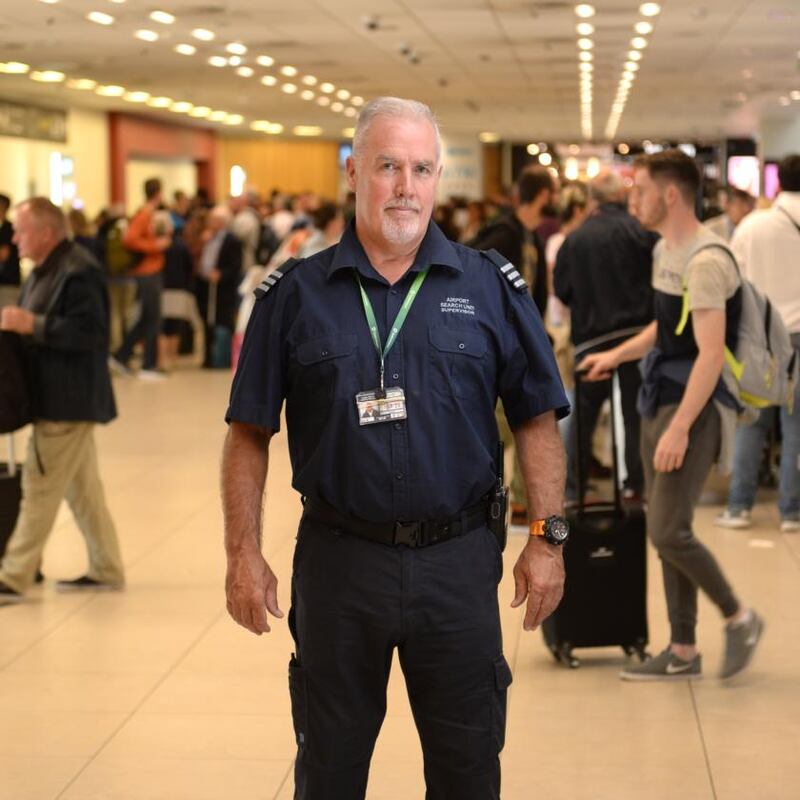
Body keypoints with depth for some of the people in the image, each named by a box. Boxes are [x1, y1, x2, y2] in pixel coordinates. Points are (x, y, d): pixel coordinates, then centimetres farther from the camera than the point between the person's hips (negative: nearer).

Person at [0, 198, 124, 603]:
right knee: (82, 488, 15)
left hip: (67, 401, -10)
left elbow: (90, 332, -25)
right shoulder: (44, 270, 13)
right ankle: (106, 570, 24)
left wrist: (33, 325, -25)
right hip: (57, 398, 10)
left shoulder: (78, 271, -19)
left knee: (40, 489, -4)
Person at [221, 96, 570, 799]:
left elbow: (537, 420, 4)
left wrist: (546, 538, -1)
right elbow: (250, 434, 2)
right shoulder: (294, 294, 0)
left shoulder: (491, 287, 2)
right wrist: (244, 555, -3)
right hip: (338, 558, 0)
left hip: (458, 559, 0)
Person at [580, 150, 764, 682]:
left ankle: (739, 617, 10)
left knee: (668, 532, -12)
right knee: (667, 532, 10)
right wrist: (618, 355, 22)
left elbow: (710, 355, -23)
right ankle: (683, 653, 19)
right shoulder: (665, 250, 12)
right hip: (659, 399, 9)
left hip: (696, 407, -9)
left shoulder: (706, 262, -19)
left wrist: (679, 428, -25)